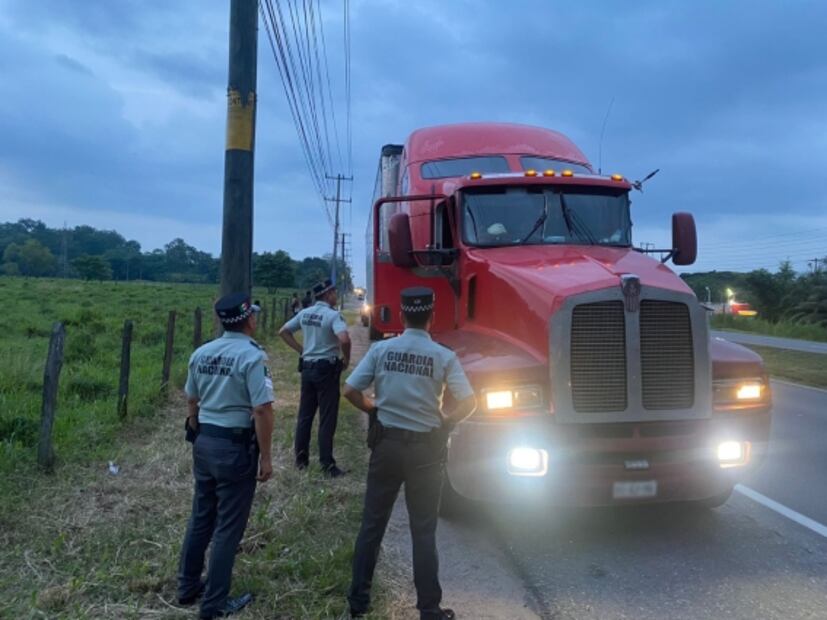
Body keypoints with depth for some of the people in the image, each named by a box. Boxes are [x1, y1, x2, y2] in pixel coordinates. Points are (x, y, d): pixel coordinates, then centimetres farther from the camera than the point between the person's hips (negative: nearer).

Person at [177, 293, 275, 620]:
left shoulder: (201, 353, 5)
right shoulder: (252, 356, -17)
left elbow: (191, 402, 13)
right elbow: (262, 411, -20)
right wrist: (265, 457, -13)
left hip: (204, 442, 7)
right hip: (236, 446, -7)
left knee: (201, 517, 20)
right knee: (228, 526, 5)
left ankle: (188, 586, 35)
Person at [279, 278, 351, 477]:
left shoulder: (304, 313, 6)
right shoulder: (333, 315, -15)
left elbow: (283, 331, 13)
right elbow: (344, 339, -30)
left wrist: (301, 350, 12)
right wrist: (346, 359, -13)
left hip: (307, 367, 6)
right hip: (327, 369, -6)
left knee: (305, 415, 14)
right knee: (327, 418, 0)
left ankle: (301, 459, 23)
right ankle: (327, 464, 4)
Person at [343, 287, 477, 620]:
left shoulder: (380, 349, -5)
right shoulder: (444, 356, -9)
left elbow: (350, 391, -6)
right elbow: (469, 403, -16)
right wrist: (446, 423, 2)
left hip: (386, 443, 2)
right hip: (425, 448, -1)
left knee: (372, 524, 14)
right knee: (424, 531, 10)